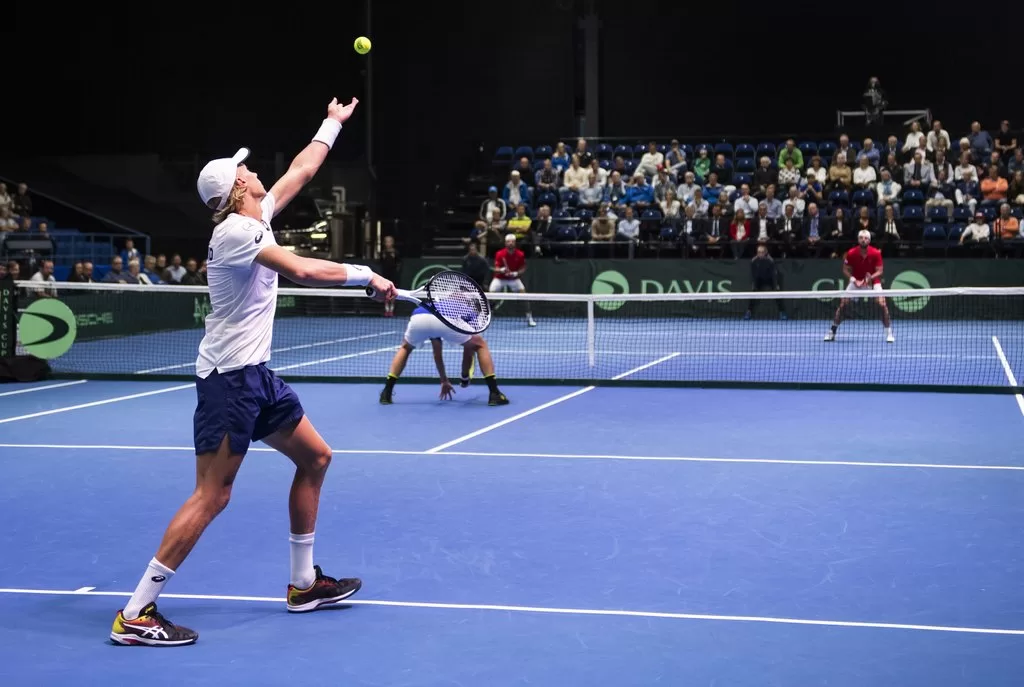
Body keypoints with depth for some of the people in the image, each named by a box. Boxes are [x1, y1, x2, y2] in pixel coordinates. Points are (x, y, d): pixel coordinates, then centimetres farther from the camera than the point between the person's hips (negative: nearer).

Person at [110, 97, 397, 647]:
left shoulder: (255, 219, 11)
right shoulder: (235, 230, -16)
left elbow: (301, 171, 26)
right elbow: (300, 271, -27)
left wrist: (332, 124, 34)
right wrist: (366, 276, -18)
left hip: (256, 374, 10)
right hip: (228, 378, -10)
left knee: (315, 458, 16)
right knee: (212, 495, -12)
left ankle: (304, 584, 25)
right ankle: (135, 615, -9)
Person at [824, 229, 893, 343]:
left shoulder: (876, 253, -18)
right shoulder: (851, 253, -16)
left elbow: (879, 271, -14)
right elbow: (846, 270, -5)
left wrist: (870, 277, -33)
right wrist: (854, 280, -21)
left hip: (872, 281, -1)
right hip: (855, 281, 1)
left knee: (882, 304, -18)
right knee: (843, 303, -8)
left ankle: (889, 333, -4)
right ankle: (832, 332, 4)